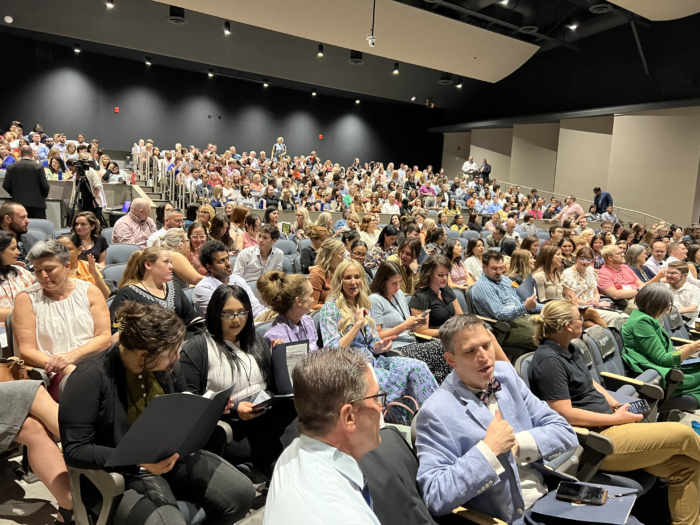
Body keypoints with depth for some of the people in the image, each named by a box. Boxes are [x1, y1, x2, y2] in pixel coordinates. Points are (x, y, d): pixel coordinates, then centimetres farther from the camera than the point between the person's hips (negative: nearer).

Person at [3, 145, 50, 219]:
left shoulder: (11, 167, 2)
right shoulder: (38, 167, -6)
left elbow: (5, 185, 2)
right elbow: (45, 186, -8)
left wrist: (15, 193, 20)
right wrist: (43, 196, 11)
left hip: (18, 202, 3)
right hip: (36, 204, -3)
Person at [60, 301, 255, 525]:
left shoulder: (168, 365, 0)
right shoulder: (89, 379, -18)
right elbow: (74, 450, -17)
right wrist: (136, 460, -28)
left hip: (174, 456, 5)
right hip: (127, 471, -5)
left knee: (242, 493, -12)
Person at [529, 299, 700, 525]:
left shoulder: (570, 350, 10)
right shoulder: (548, 361, -21)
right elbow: (566, 415, -23)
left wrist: (617, 406, 4)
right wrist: (615, 418, -16)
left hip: (608, 424, 9)